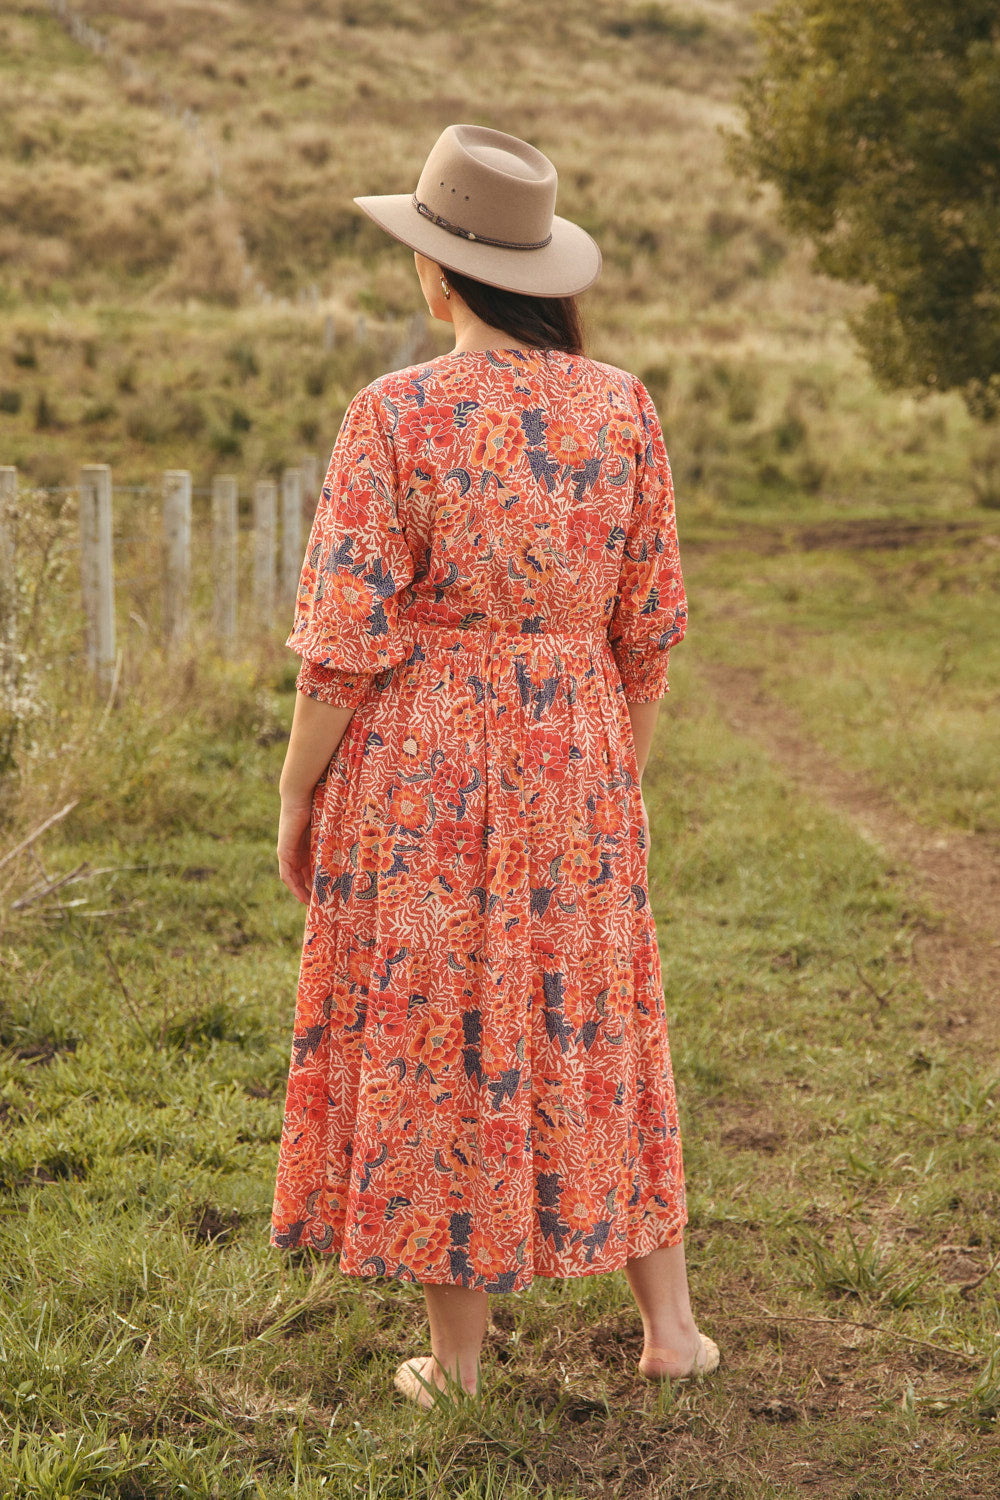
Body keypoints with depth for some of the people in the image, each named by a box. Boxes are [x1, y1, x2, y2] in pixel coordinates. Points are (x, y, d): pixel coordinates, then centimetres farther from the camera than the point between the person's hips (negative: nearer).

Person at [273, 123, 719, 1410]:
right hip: (576, 756, 4)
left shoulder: (395, 414, -14)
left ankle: (457, 1359, 21)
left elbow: (347, 639, -14)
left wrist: (296, 794, -1)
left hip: (421, 768, -4)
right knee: (590, 1024, 18)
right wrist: (624, 774, 16)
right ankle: (669, 1324, 25)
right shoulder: (621, 406, -2)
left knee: (436, 1034, 9)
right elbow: (649, 625, 3)